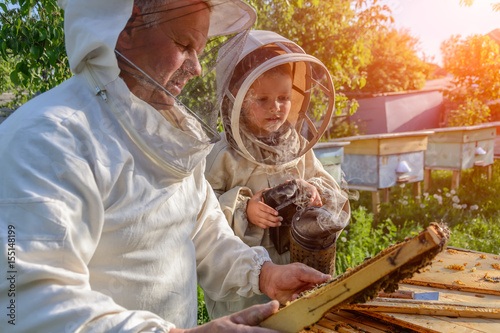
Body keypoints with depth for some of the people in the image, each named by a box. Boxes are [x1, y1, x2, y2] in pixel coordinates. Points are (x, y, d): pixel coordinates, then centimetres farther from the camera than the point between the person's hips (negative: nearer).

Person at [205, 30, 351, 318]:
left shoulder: (299, 149, 4)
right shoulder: (224, 157, -10)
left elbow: (339, 205, 12)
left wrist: (317, 193, -10)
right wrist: (242, 210, -21)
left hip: (298, 270, 4)